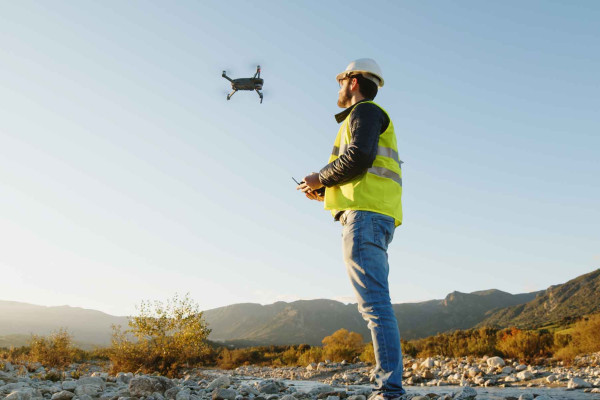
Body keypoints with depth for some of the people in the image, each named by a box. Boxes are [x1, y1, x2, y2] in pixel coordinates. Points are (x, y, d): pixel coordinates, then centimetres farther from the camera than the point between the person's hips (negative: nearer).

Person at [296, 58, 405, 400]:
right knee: (377, 304, 6)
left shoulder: (365, 110, 3)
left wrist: (320, 178, -3)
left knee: (374, 302, -15)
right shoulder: (372, 119, 32)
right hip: (375, 217, 10)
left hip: (364, 215, -10)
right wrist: (323, 192, 19)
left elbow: (358, 158, -16)